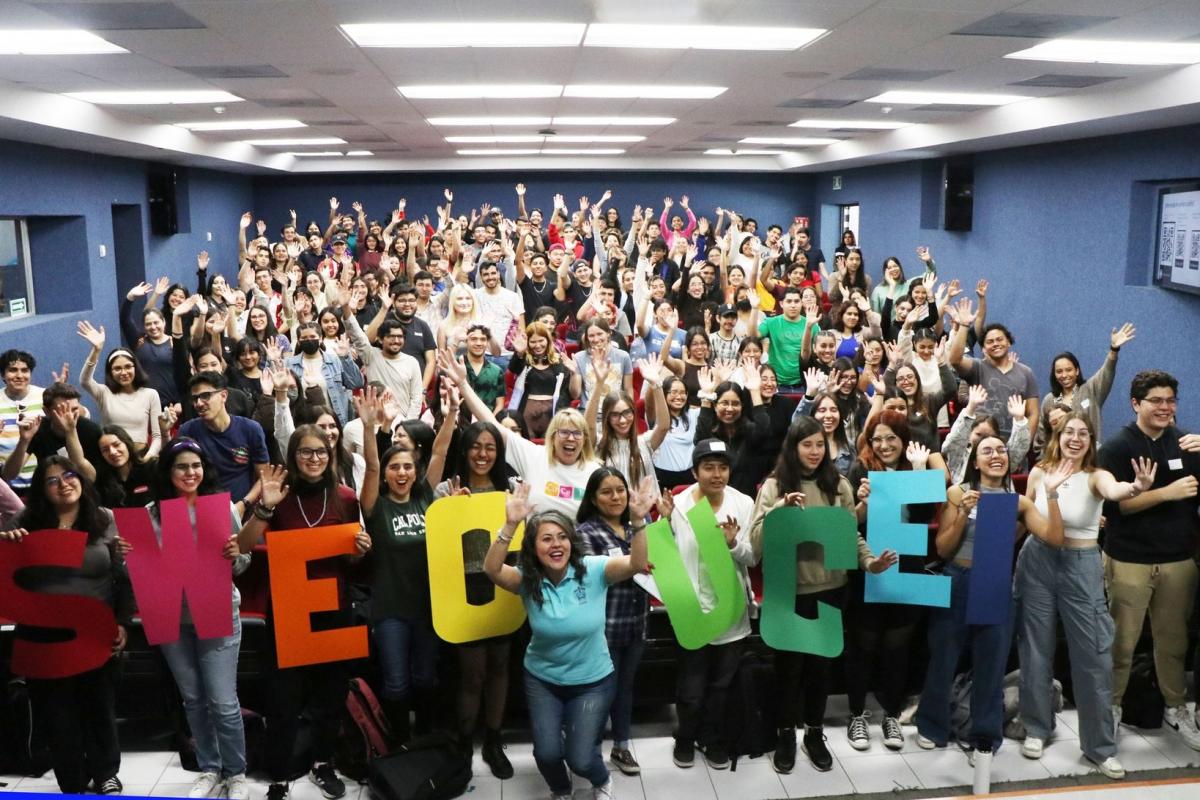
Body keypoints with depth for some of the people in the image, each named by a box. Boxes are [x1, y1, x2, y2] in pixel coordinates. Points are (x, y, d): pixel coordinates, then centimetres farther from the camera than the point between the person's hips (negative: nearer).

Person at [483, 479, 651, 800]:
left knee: (580, 759, -5)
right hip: (541, 680, 2)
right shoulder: (528, 580, -13)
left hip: (592, 681, -1)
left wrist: (637, 521, -49)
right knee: (547, 753, -7)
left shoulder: (593, 570, -17)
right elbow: (492, 569, -32)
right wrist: (510, 525, -47)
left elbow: (637, 563, -32)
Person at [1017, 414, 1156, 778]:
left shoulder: (1096, 476, -10)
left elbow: (1114, 491, -35)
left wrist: (1136, 488, -57)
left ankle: (1100, 746, 15)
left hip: (1081, 567, -2)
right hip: (1037, 562, 2)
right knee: (1036, 649, 10)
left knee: (1093, 655, 1)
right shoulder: (1039, 472, -2)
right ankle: (1036, 728, 28)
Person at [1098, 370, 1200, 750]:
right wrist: (1166, 493, -22)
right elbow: (1113, 504, -12)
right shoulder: (1117, 447, -5)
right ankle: (1111, 708, 16)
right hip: (1129, 560, -3)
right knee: (1122, 642, 2)